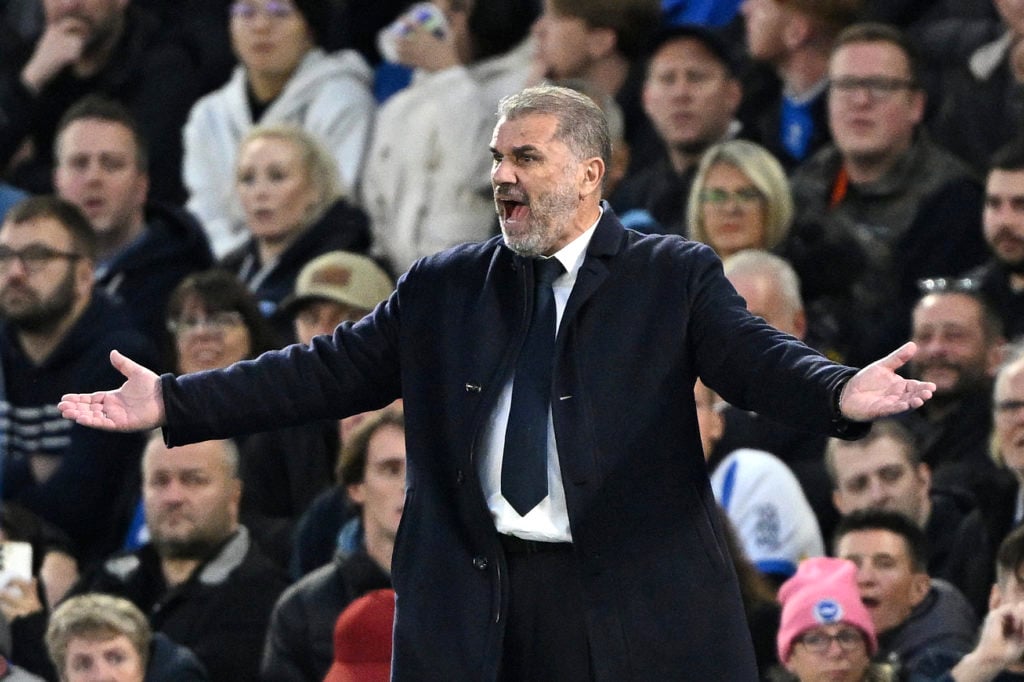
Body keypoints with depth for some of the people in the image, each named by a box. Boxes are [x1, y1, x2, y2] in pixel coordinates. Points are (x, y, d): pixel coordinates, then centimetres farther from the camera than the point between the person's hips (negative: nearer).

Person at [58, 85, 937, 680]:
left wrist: (840, 394, -34)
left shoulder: (675, 279, 3)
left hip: (632, 606, -3)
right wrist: (173, 402, 4)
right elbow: (329, 372, 12)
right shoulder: (443, 288, 13)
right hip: (473, 609, 3)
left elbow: (756, 358, -11)